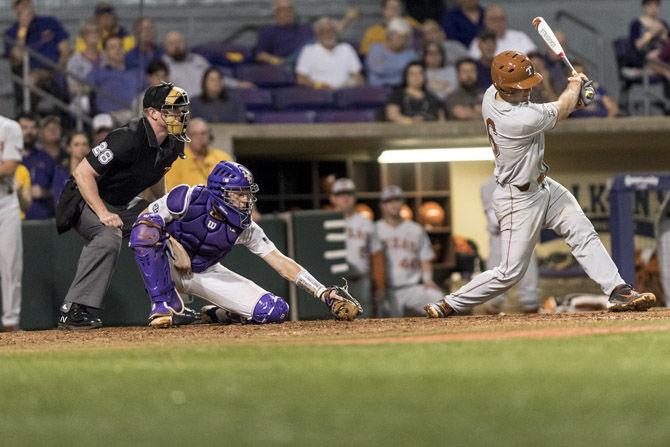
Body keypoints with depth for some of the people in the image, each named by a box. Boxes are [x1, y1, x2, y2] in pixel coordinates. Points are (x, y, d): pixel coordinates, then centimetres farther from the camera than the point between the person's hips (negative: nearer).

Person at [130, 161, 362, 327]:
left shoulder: (244, 227, -13)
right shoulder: (188, 197, -23)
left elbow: (281, 263, -13)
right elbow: (146, 219, -16)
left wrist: (324, 293, -22)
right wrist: (174, 246, -31)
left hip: (206, 273, 4)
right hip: (167, 266, -4)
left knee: (275, 310, -14)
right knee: (145, 232, -39)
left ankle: (216, 315, 13)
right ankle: (165, 305, -26)